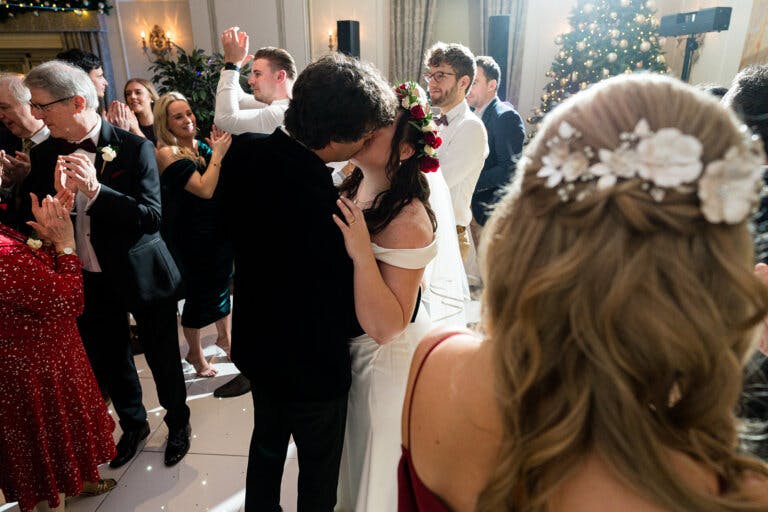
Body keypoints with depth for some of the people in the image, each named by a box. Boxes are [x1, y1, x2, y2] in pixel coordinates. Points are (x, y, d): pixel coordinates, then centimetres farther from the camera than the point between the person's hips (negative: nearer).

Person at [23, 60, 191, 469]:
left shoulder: (135, 148, -15)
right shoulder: (45, 155, -1)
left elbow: (152, 218, -21)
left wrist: (95, 190, -32)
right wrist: (58, 194, -23)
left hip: (142, 276, -4)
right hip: (88, 281, 5)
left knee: (163, 357, 13)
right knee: (108, 361, 20)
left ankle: (178, 423, 39)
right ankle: (133, 424, 45)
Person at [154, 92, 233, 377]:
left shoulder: (201, 147, 4)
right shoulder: (168, 154, -16)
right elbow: (205, 189, -25)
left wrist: (218, 149, -7)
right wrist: (217, 153, -18)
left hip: (218, 230, 6)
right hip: (192, 235, -6)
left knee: (221, 283, 19)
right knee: (198, 293, 7)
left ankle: (224, 336, 41)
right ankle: (195, 354, 28)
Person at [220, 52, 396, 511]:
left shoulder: (243, 152, -15)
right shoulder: (323, 207, -38)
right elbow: (355, 318, -26)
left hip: (255, 343, 7)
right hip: (311, 368, -7)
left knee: (267, 443, 31)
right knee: (319, 466, 22)